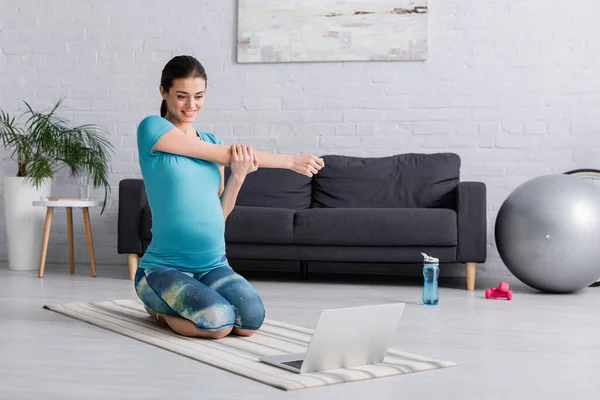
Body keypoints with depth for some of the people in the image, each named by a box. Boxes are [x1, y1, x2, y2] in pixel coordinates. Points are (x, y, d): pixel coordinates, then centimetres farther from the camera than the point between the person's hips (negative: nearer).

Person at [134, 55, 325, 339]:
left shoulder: (212, 142, 14)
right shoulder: (152, 128, -5)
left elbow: (219, 212, 12)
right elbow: (226, 154, -8)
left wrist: (238, 177, -8)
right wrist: (289, 161, -2)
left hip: (213, 265, 6)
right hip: (164, 268, -5)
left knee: (251, 320, -23)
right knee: (218, 322, -31)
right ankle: (160, 309, 5)